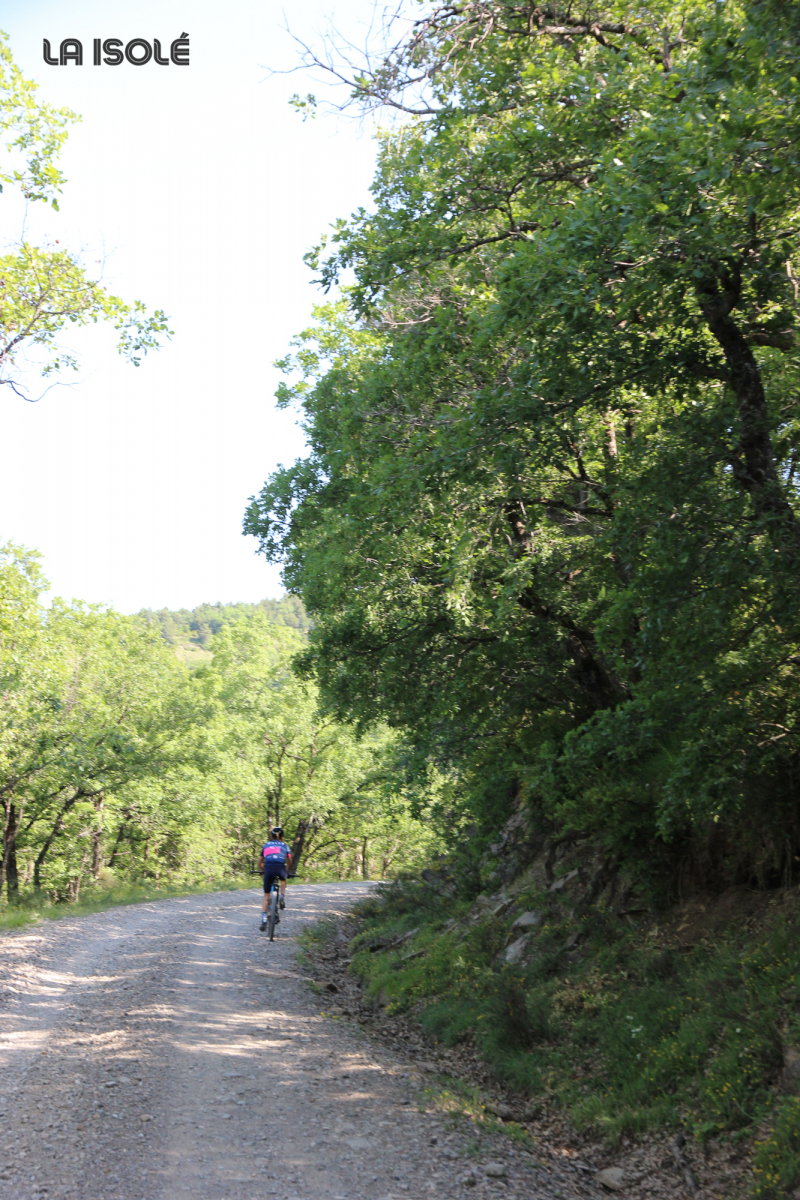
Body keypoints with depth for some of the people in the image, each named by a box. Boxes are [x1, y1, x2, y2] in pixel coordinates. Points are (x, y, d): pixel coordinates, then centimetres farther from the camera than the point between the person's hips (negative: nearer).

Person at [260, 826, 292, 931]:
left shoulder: (266, 845, 26)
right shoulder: (284, 845, 23)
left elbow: (261, 862, 29)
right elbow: (289, 862, 19)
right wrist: (287, 871, 36)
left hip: (268, 868, 1)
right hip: (280, 868, -1)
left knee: (266, 895, 11)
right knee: (283, 879, 37)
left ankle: (264, 918, -2)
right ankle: (282, 897, 15)